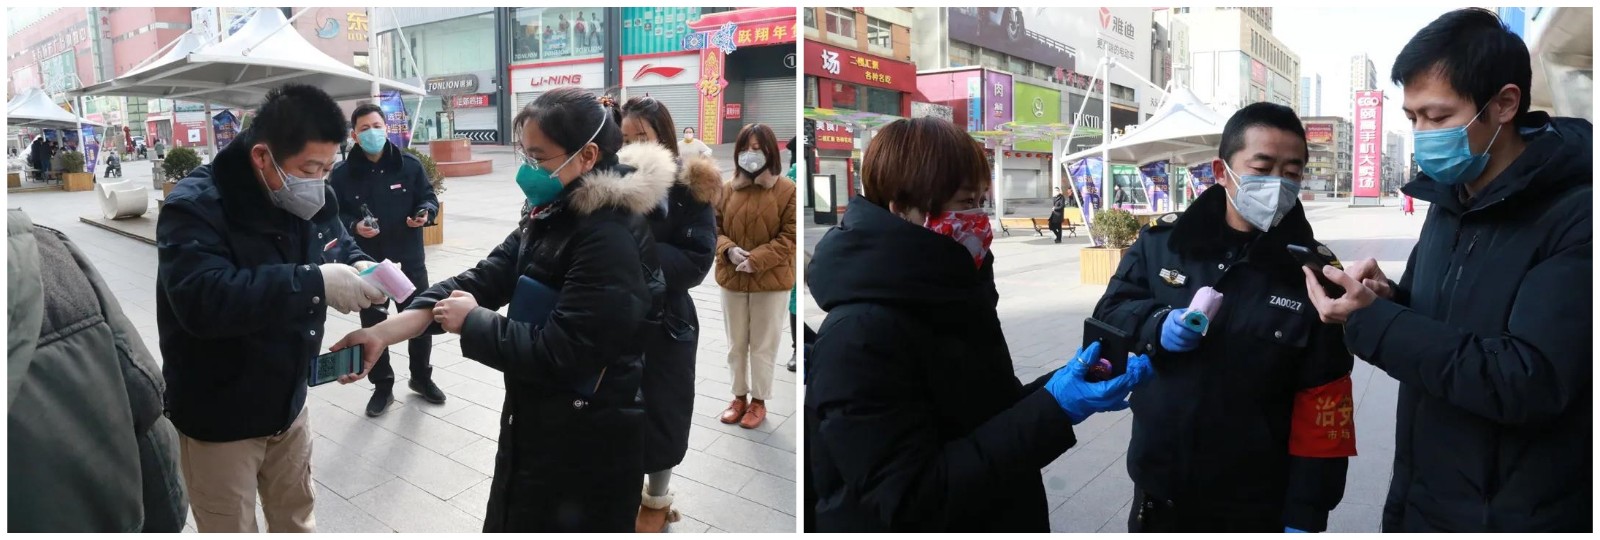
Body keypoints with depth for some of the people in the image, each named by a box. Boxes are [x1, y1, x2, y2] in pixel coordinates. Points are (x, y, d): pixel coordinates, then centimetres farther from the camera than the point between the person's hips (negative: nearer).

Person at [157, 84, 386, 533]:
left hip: (287, 403, 6)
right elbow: (205, 300, -39)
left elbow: (341, 245, 14)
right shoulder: (196, 208, -25)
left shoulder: (312, 200, -3)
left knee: (297, 521, 23)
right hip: (218, 419, -6)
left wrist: (360, 267, -10)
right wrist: (315, 283, -43)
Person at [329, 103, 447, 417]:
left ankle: (421, 377, 33)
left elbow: (428, 196, 6)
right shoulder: (342, 174, -7)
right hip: (367, 264, -1)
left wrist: (425, 212, -15)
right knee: (373, 326, 11)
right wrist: (353, 227, -22)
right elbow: (332, 216, -3)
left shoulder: (410, 165, -3)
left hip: (409, 259, 1)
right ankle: (382, 387, 27)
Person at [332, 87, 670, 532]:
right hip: (535, 422, 9)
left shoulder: (611, 238, -26)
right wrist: (383, 332, -8)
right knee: (514, 525, 26)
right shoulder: (552, 215, 4)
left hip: (585, 446, -9)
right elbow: (482, 279, 1)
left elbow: (562, 351, -28)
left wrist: (472, 323, -14)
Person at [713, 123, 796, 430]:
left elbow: (790, 236, -10)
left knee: (763, 346, 8)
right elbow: (715, 228, 9)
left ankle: (759, 400, 24)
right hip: (731, 279, 4)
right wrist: (728, 250, -12)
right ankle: (739, 395, 32)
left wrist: (758, 259, -19)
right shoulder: (728, 189, 5)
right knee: (736, 345, 15)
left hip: (770, 281, -4)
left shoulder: (786, 189, -7)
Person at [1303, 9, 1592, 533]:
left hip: (1517, 517, -7)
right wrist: (1387, 297, -6)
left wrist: (1369, 321, -23)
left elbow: (1529, 382, -26)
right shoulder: (1448, 203, 6)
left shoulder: (1578, 216, -18)